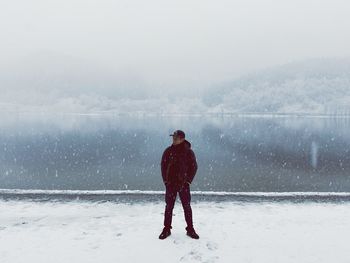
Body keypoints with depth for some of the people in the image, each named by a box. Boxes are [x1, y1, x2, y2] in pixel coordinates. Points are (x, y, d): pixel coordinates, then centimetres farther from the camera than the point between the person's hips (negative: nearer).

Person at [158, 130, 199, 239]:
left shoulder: (188, 152, -4)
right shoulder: (168, 151, 0)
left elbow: (194, 167, 0)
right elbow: (163, 166, 5)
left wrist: (188, 181, -7)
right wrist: (165, 180, -3)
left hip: (184, 184, -1)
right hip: (170, 184, 1)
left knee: (187, 207, 5)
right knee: (169, 207, 7)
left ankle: (190, 229, 17)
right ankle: (167, 229, 18)